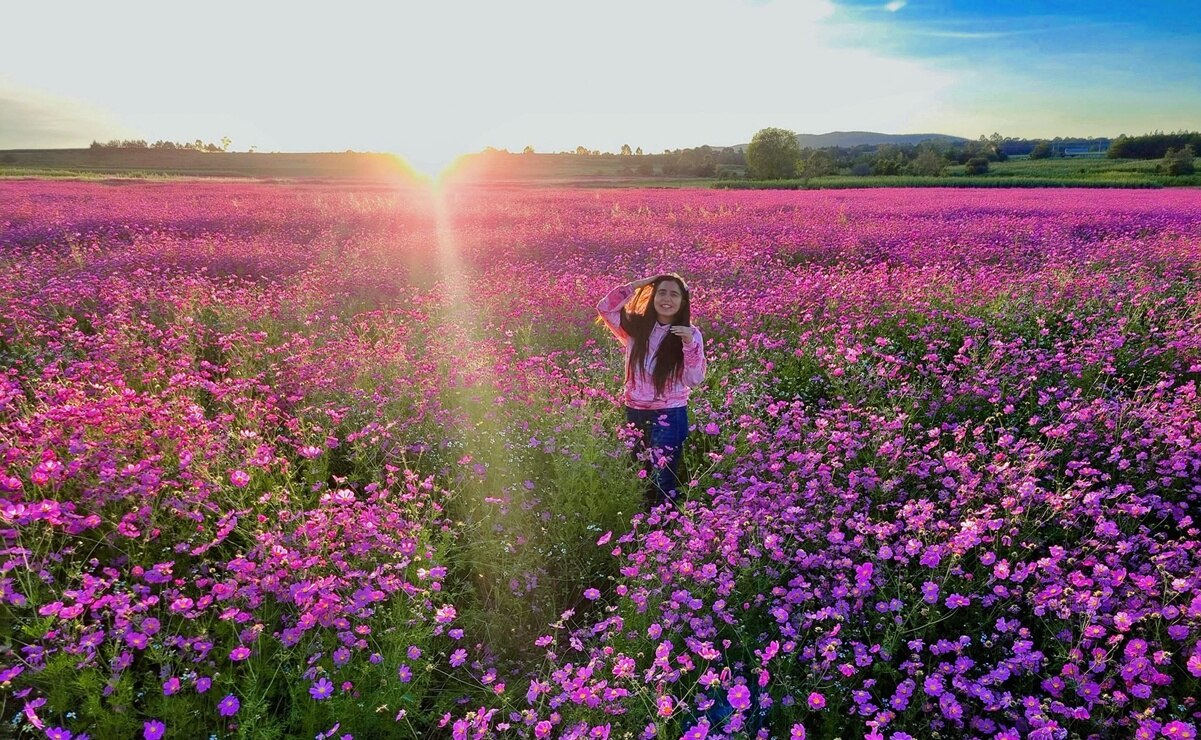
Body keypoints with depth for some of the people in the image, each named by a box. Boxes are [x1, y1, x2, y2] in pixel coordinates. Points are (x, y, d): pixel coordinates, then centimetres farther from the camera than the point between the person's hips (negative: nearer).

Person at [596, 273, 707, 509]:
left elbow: (694, 380, -11)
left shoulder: (690, 334, -6)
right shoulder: (637, 326, 1)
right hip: (634, 412, 4)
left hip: (669, 415, -4)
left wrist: (689, 344, -25)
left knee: (664, 479, -1)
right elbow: (604, 308, -3)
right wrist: (636, 286, -7)